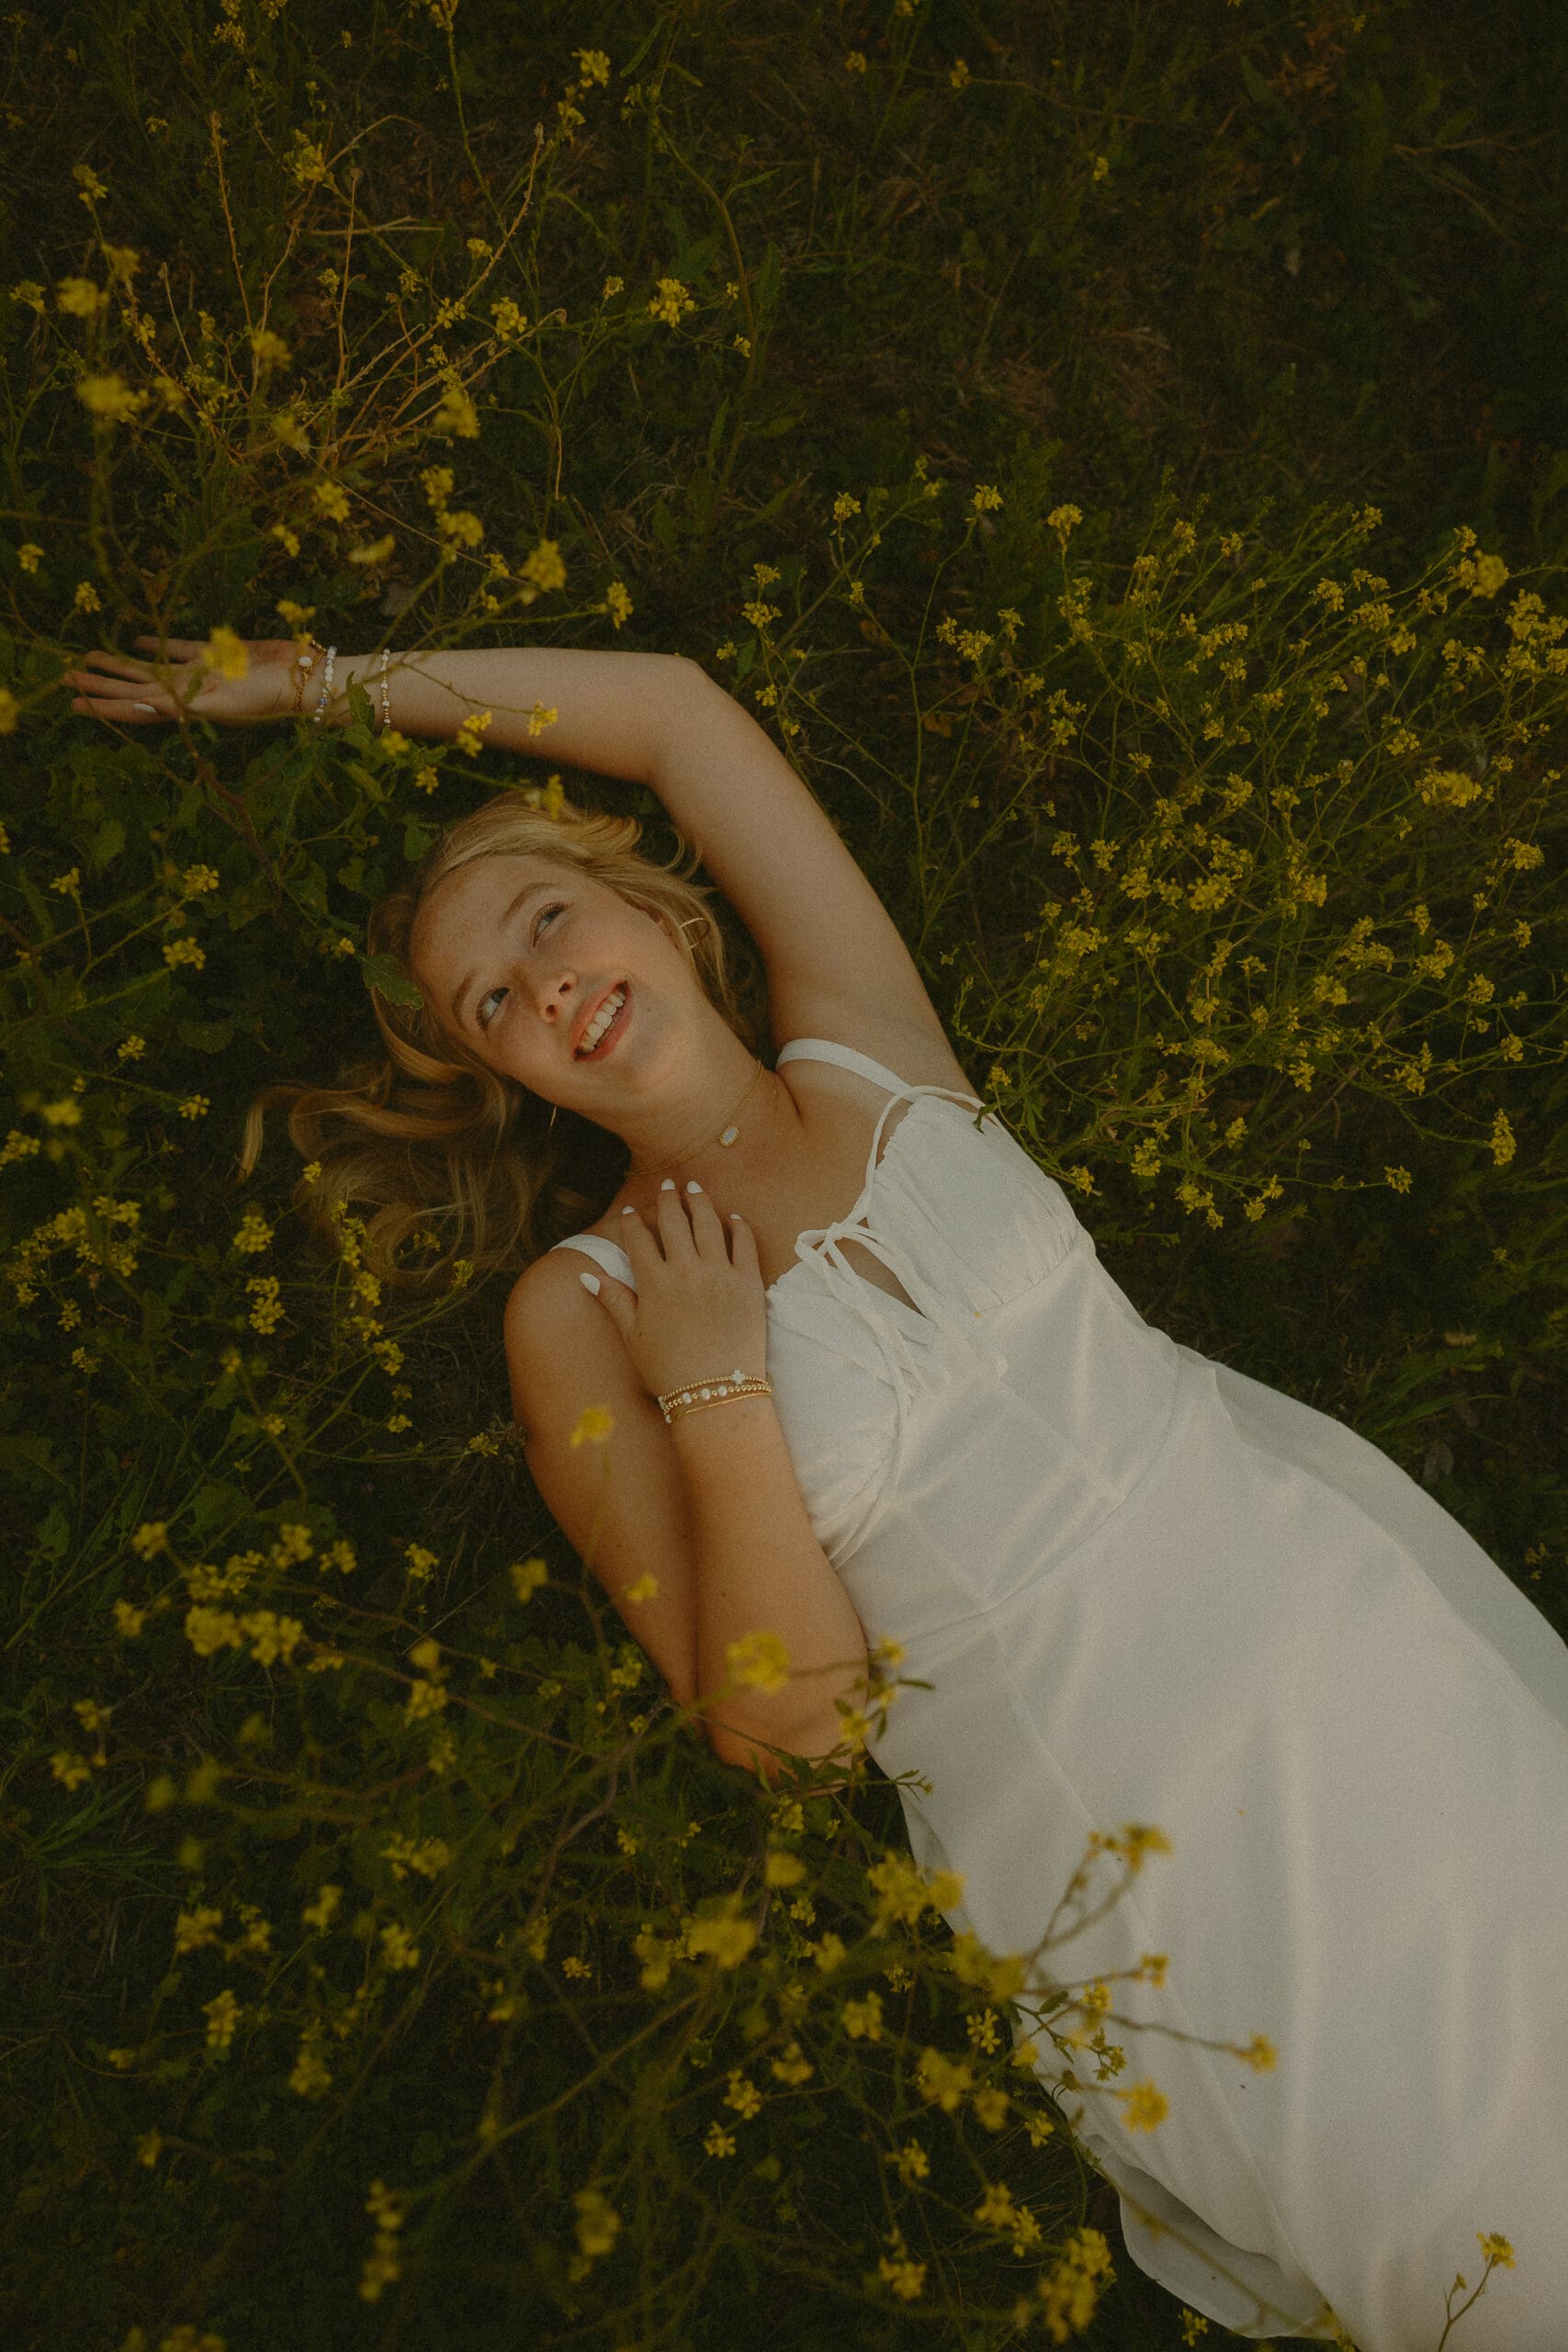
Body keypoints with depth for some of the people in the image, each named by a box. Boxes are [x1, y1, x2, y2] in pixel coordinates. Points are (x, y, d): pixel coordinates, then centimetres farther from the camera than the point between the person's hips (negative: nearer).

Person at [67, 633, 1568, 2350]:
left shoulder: (866, 1050, 2)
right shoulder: (577, 1313, -7)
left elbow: (682, 709, 6)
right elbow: (785, 1720, -9)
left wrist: (322, 680, 9)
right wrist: (715, 1388, -20)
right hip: (1109, 1795, -3)